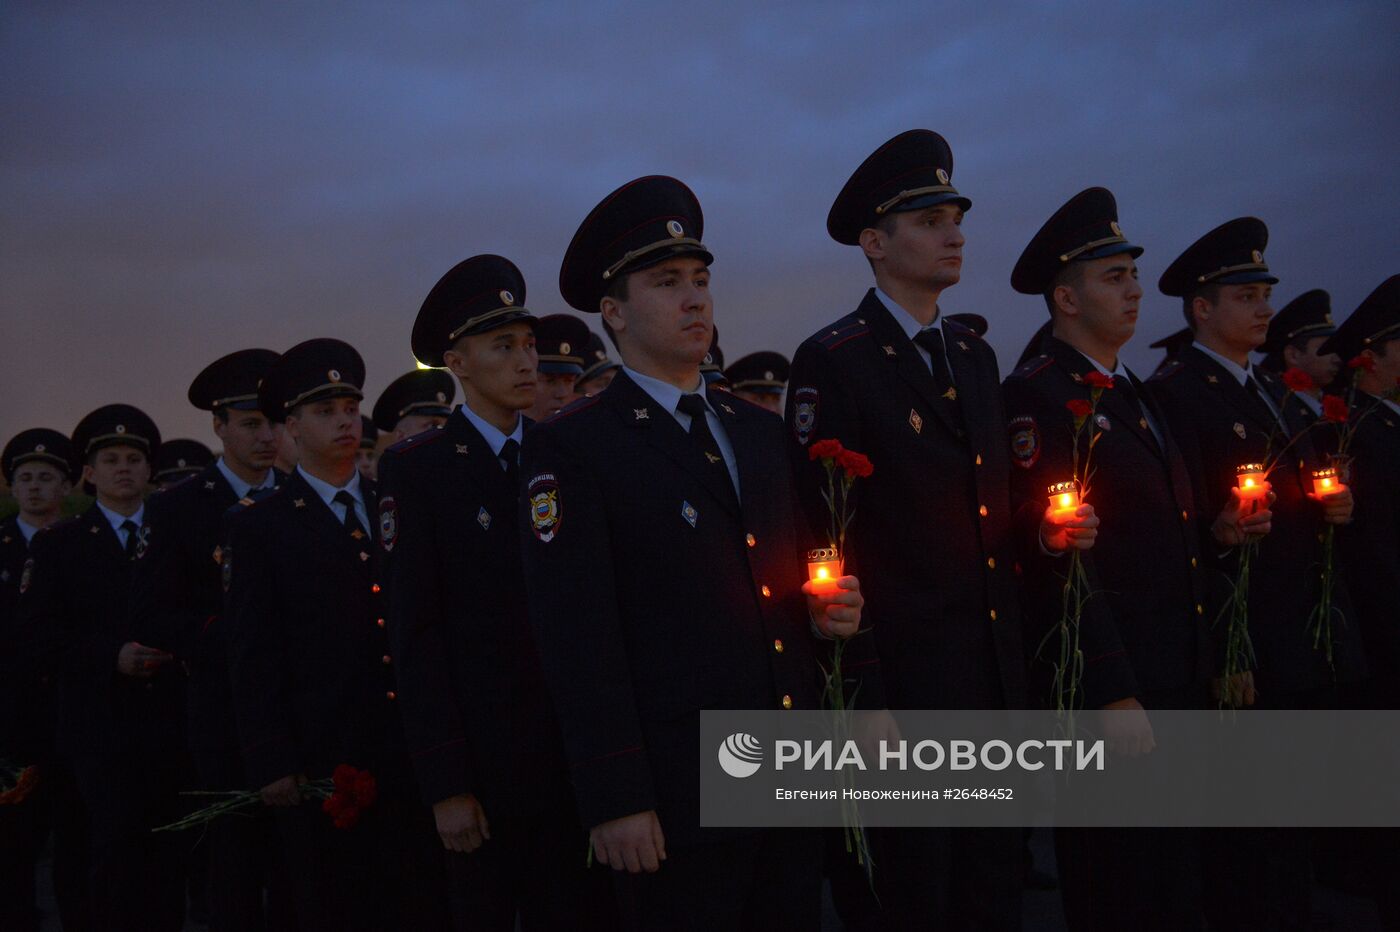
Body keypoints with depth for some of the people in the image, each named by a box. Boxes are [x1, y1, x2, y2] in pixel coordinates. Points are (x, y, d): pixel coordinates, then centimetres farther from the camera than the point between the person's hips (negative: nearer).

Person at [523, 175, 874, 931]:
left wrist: (831, 614, 0)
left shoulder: (761, 431, 15)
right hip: (678, 802, -6)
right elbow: (578, 635, -12)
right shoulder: (569, 448, -6)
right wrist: (615, 800, -16)